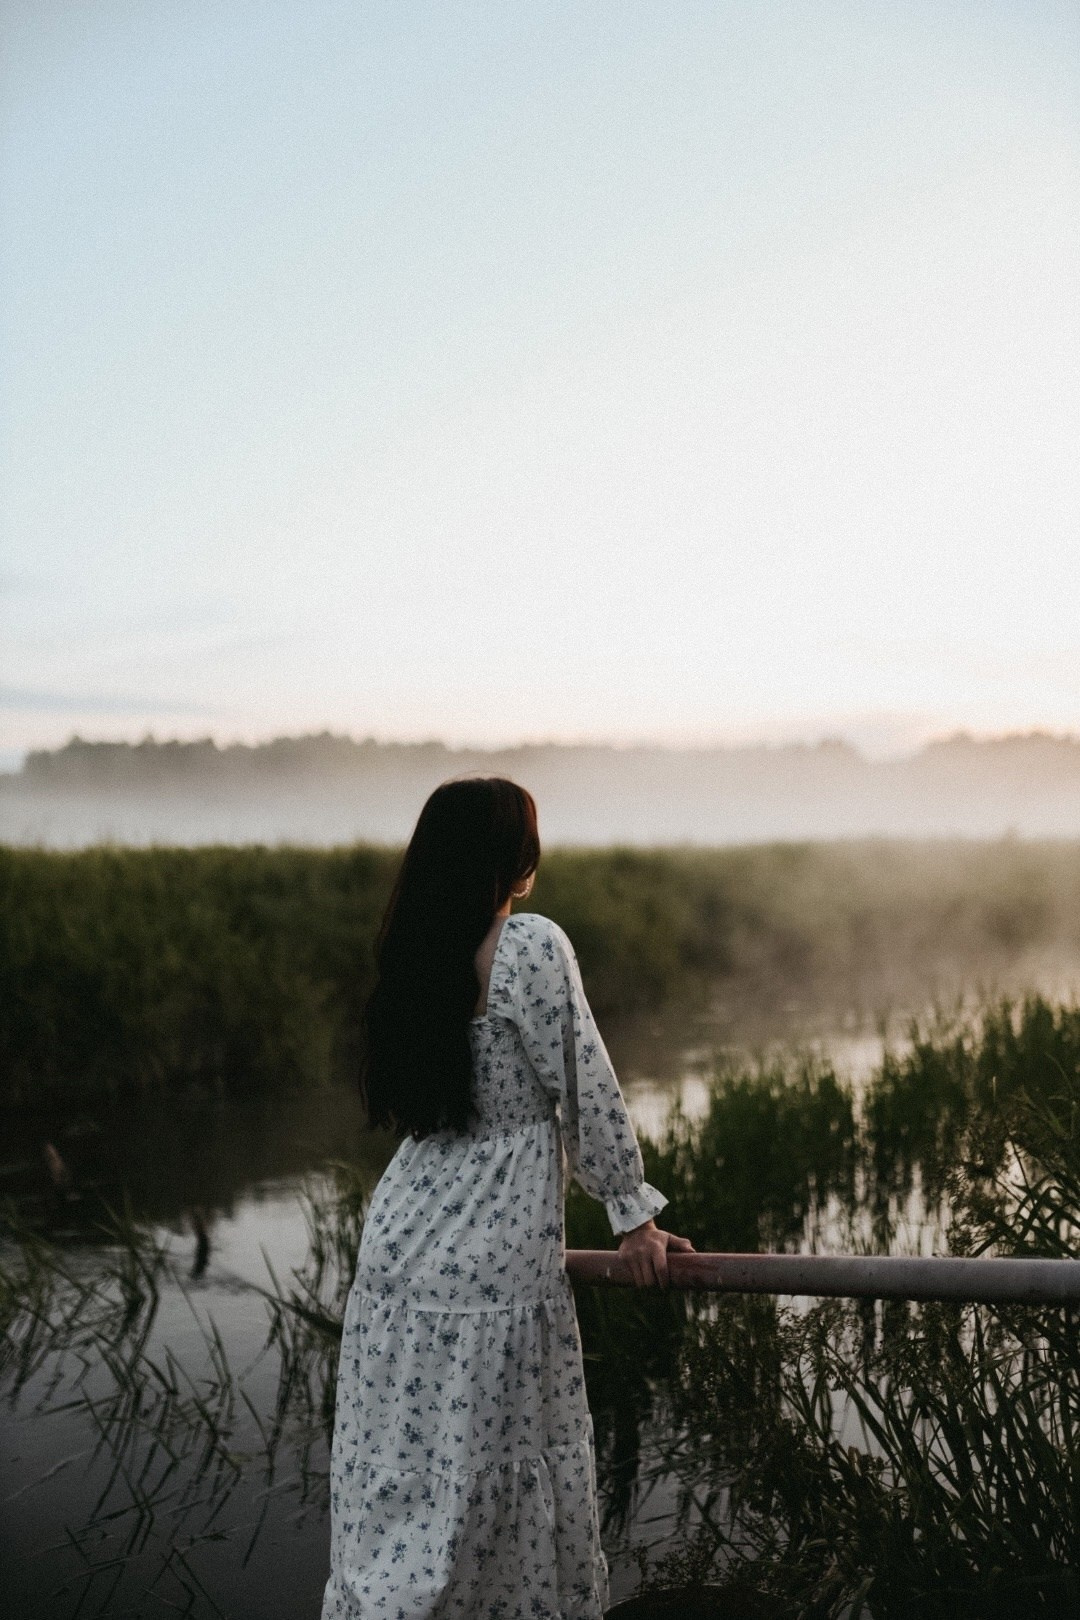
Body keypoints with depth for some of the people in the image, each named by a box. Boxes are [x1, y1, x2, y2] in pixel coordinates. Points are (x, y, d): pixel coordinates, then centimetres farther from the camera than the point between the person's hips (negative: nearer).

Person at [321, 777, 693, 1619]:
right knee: (481, 1476, 5)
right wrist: (635, 1215, 1)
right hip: (491, 1264, -6)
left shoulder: (412, 948, 8)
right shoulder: (533, 943, -14)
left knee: (399, 1471, 13)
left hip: (400, 1241, 6)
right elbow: (586, 1089, -11)